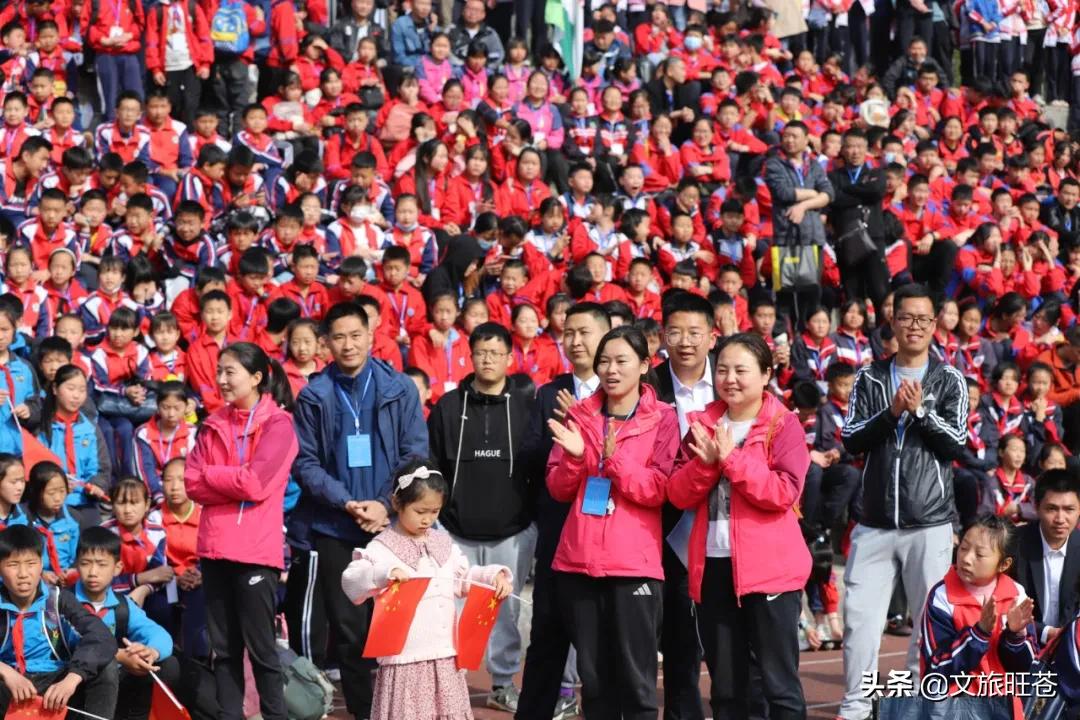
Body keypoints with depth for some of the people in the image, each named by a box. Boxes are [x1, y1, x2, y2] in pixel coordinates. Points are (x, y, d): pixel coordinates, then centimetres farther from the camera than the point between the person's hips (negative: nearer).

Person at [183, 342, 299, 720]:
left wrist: (210, 474, -3)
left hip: (256, 550, -6)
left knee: (260, 646, -1)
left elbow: (256, 483, -15)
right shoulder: (214, 424, 12)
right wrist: (236, 481, -9)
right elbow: (192, 483, 3)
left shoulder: (278, 423, -4)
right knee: (224, 647, 9)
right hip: (216, 547, 6)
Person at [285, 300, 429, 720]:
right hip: (331, 529, -1)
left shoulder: (400, 390, 3)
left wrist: (386, 505, -13)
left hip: (390, 526, 1)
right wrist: (347, 503, -15)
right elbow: (305, 462, -2)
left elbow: (415, 455, 0)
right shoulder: (314, 396, 1)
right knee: (349, 629, 2)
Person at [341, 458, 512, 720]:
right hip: (405, 657, -6)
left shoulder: (444, 543, 13)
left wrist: (496, 575, 8)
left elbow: (465, 578, 25)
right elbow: (350, 580, -17)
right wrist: (386, 573, -33)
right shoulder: (383, 548, -7)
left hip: (445, 654, 6)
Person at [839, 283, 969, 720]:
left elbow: (957, 443, -5)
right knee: (859, 615, -1)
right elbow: (850, 440, 0)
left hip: (929, 524, -2)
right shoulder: (870, 378, 10)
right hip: (875, 523, 2)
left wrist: (920, 410, -16)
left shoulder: (949, 380, 5)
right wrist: (891, 413, -13)